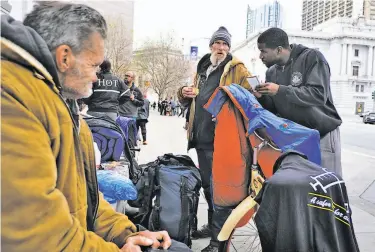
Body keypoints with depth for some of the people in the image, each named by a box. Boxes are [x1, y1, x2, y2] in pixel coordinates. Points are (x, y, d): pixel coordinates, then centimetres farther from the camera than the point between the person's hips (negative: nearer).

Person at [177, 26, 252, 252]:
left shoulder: (237, 69, 0)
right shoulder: (202, 70, 19)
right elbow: (190, 102, 26)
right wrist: (185, 94, 5)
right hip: (202, 137, 7)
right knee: (207, 184, 16)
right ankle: (213, 225, 32)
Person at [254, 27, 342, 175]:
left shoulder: (312, 57, -12)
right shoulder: (271, 72, 6)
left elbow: (318, 95, -25)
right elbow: (274, 108, 9)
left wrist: (280, 90, -26)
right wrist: (261, 97, -12)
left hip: (322, 134, -5)